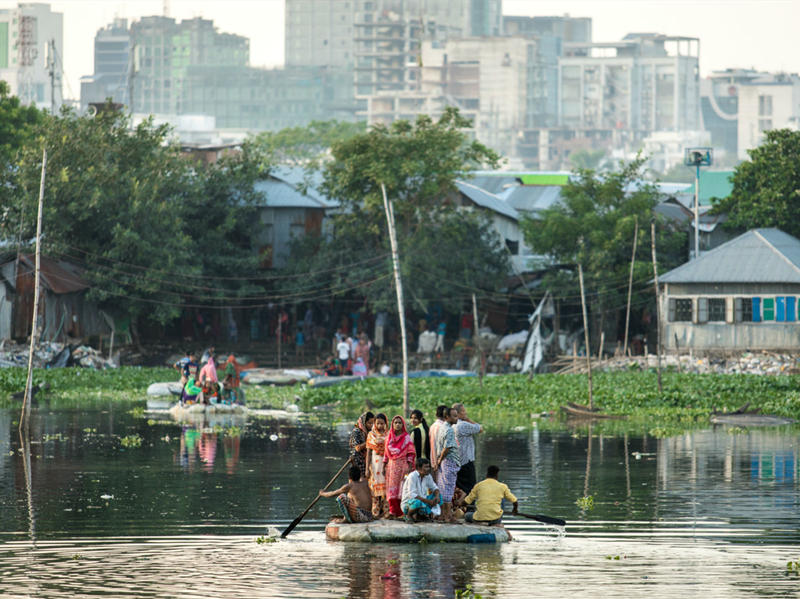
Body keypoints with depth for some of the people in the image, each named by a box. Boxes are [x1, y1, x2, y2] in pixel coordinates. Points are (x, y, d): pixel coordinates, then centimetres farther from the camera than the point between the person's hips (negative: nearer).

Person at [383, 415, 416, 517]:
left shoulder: (406, 437, 0)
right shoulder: (389, 437, 12)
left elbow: (410, 454, -2)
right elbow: (386, 454, 16)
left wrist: (409, 468, -10)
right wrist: (384, 466, 11)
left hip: (402, 465, -4)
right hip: (391, 466, 4)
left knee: (402, 489, -6)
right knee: (392, 488, -2)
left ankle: (401, 512, -3)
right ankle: (393, 510, -1)